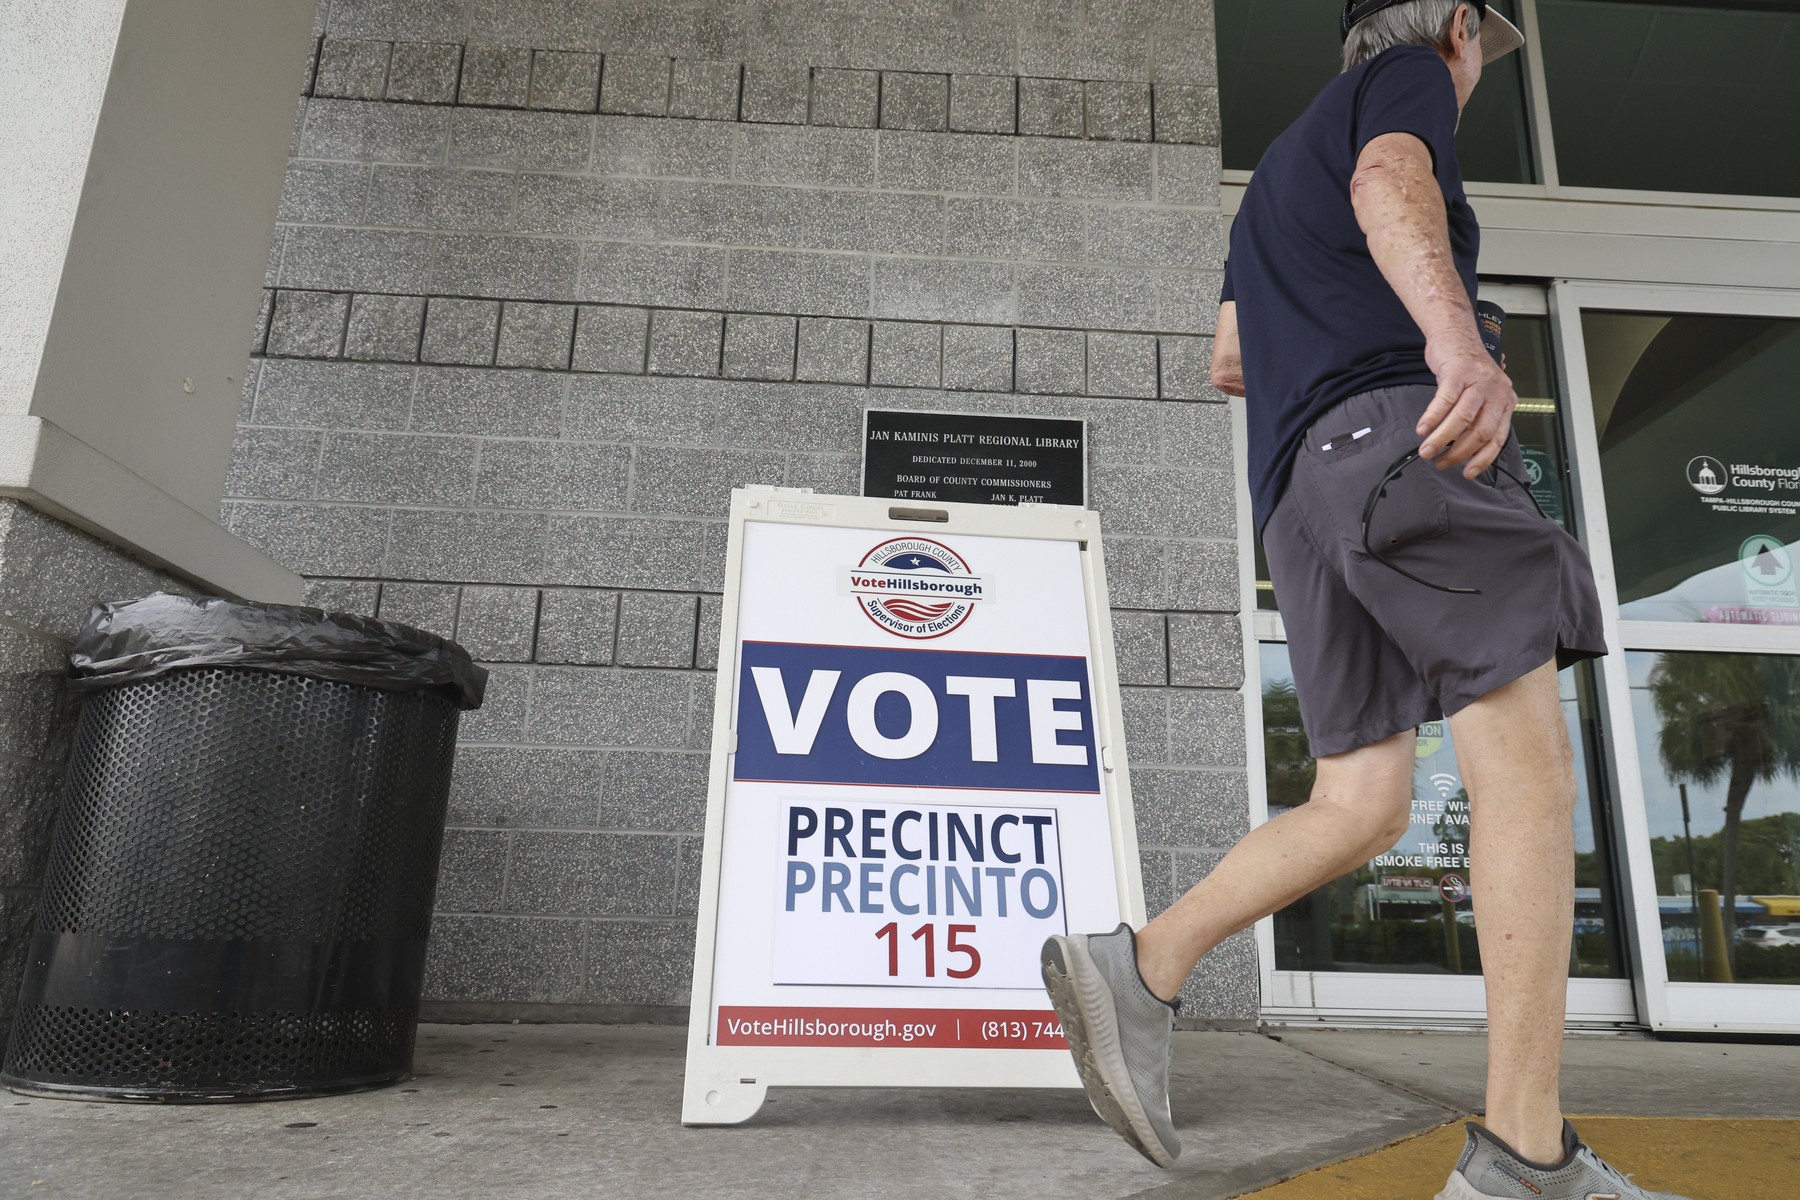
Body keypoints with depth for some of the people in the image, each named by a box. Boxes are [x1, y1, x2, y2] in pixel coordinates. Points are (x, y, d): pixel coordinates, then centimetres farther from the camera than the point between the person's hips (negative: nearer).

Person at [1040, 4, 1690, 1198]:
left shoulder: (1277, 172, 37)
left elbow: (1228, 362, 36)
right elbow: (1390, 187, -13)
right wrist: (1456, 338, -32)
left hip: (1301, 478, 8)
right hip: (1397, 435, -8)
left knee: (1365, 810, 2)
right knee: (1529, 768, -12)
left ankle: (1138, 968, -9)